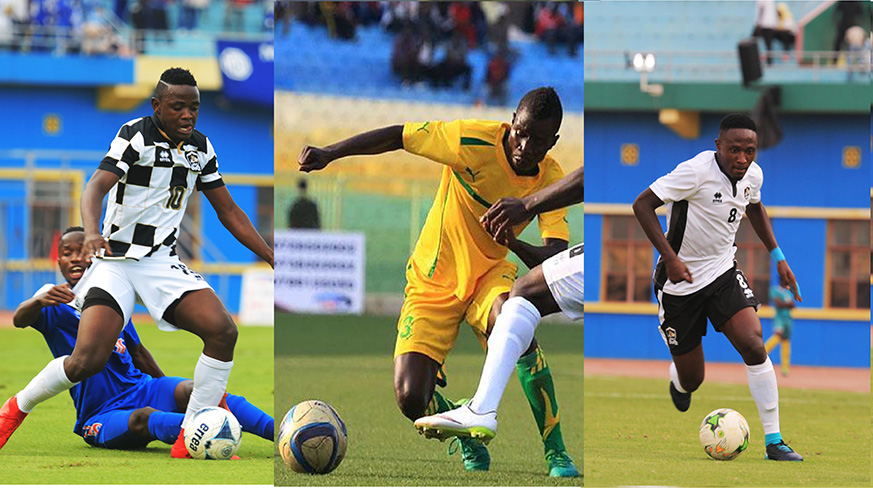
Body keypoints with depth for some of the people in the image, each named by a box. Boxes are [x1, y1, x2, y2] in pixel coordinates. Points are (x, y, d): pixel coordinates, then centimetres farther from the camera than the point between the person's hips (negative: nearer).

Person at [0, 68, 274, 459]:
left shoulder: (200, 148, 9)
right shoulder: (136, 136, -10)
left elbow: (229, 212, 17)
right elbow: (96, 186, -23)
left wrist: (273, 259, 10)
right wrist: (92, 232, -44)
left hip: (163, 263, 5)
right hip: (116, 261, -5)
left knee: (223, 331, -20)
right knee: (88, 359, -23)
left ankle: (189, 442, -10)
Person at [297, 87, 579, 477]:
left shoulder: (552, 181, -12)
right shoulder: (474, 141, -20)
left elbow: (554, 258, -22)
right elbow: (397, 136, -11)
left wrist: (514, 242, -43)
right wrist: (329, 153, -18)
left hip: (489, 274, 1)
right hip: (432, 284, -1)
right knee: (411, 399, -19)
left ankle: (556, 454, -25)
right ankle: (469, 444, 18)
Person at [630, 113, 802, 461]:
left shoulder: (753, 175, -3)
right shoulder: (696, 171, -24)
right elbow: (642, 204, -23)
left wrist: (778, 256, 17)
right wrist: (669, 258, -30)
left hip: (723, 273, 4)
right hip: (679, 280, -4)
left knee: (753, 345, -19)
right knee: (691, 378, 3)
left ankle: (773, 441, -13)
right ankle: (678, 382, 45)